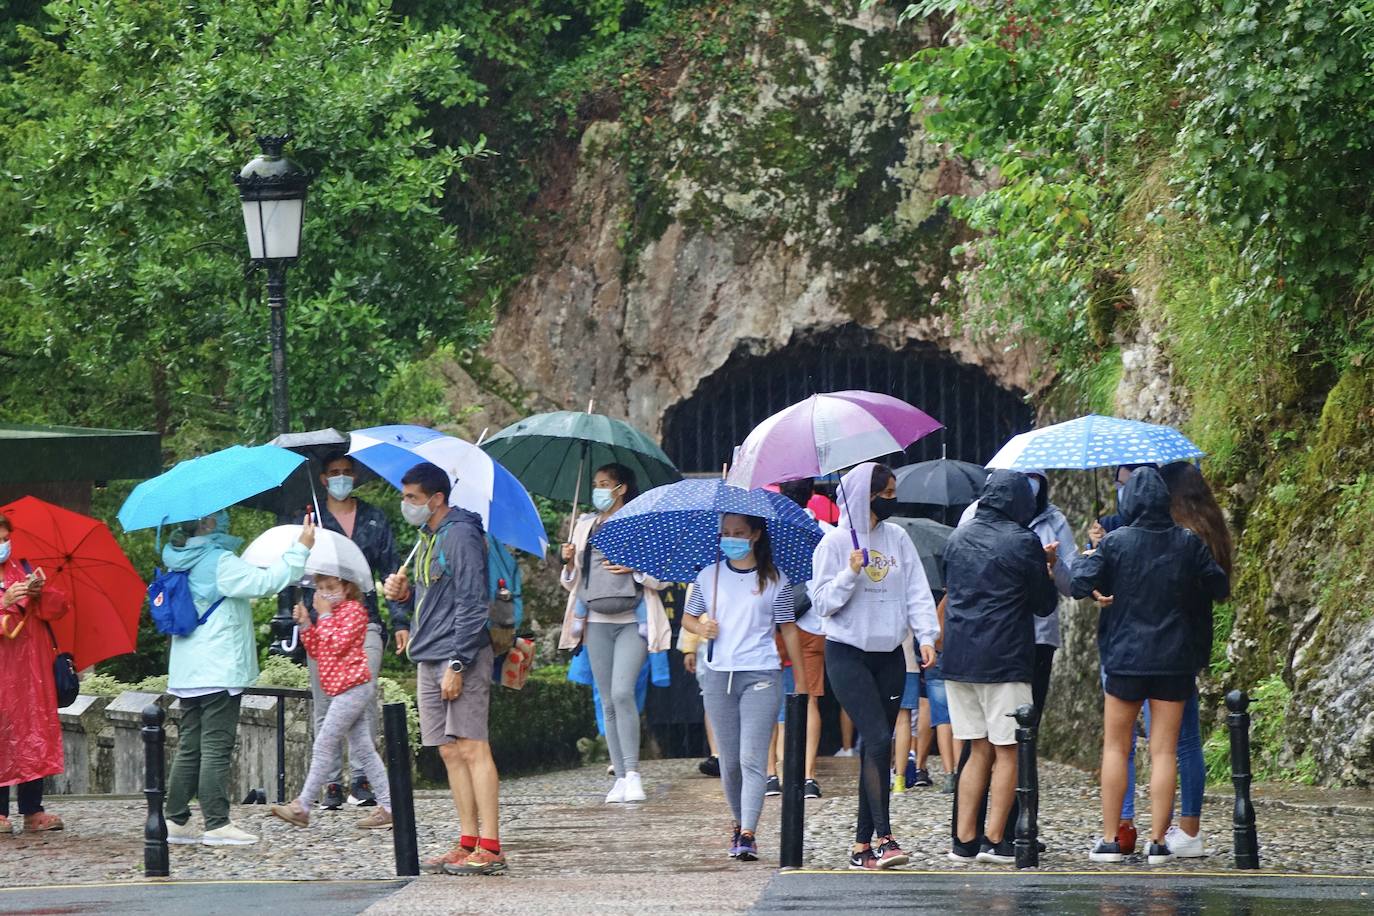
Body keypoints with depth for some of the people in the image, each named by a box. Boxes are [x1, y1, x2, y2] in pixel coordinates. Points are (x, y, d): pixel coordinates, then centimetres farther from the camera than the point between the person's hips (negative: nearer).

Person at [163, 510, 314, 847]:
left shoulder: (181, 563, 11)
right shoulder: (219, 562, -14)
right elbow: (266, 582, -18)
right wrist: (301, 548, -12)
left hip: (187, 673, 8)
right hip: (220, 671, -8)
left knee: (190, 747, 12)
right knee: (217, 747, -6)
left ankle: (176, 821, 12)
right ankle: (216, 824, -7)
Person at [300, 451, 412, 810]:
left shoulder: (374, 520, 15)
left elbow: (391, 571, 15)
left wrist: (400, 621, 7)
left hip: (364, 621, 0)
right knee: (326, 706, 0)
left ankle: (361, 779, -10)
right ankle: (331, 783, 3)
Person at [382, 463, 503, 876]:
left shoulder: (460, 536, -11)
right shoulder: (427, 538, 18)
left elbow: (472, 605, -16)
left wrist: (457, 664, -19)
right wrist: (404, 592, 5)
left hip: (460, 658, -10)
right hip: (429, 659, 10)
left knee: (471, 748, -10)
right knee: (450, 752, 8)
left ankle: (490, 848, -11)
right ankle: (468, 843, 11)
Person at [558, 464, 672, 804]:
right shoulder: (585, 526, 15)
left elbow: (662, 577, 1)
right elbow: (572, 583, 19)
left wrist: (635, 568, -15)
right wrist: (570, 563, -1)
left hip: (632, 621, -5)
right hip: (597, 622, 5)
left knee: (622, 692, -19)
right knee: (608, 701, 3)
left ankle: (632, 773, -16)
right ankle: (620, 777, 6)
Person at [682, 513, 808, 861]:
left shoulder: (774, 581, 3)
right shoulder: (708, 577, 10)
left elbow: (788, 629, 5)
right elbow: (688, 617, 19)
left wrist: (801, 679, 3)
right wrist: (701, 627, -5)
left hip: (761, 675, -3)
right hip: (718, 675, 3)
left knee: (752, 758, -12)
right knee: (729, 760, 8)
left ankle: (748, 836, -18)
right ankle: (739, 823, 24)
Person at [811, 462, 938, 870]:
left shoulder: (897, 538, 8)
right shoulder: (835, 543, -4)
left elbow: (917, 591, 6)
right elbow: (823, 602, -6)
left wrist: (926, 635, -7)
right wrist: (850, 573, -20)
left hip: (889, 654, 5)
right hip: (848, 653, -5)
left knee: (877, 747, 5)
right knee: (878, 738, -17)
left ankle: (862, 845, 8)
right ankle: (883, 838, -20)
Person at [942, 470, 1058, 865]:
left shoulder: (958, 538, 10)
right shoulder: (1022, 542, -9)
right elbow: (1044, 603, -4)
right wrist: (1045, 570, 18)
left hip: (957, 657, 6)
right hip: (1004, 661, -6)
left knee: (979, 751, 12)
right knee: (1008, 752, 2)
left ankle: (964, 840, 8)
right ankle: (995, 840, -1)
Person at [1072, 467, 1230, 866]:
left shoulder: (1115, 543, -9)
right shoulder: (1188, 543, -3)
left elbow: (1080, 585, -10)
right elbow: (1219, 588, 3)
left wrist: (1087, 559, 10)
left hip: (1125, 658, -1)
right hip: (1175, 660, 1)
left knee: (1115, 748, 9)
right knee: (1164, 751, 3)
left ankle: (1109, 840, 6)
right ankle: (1158, 841, -1)